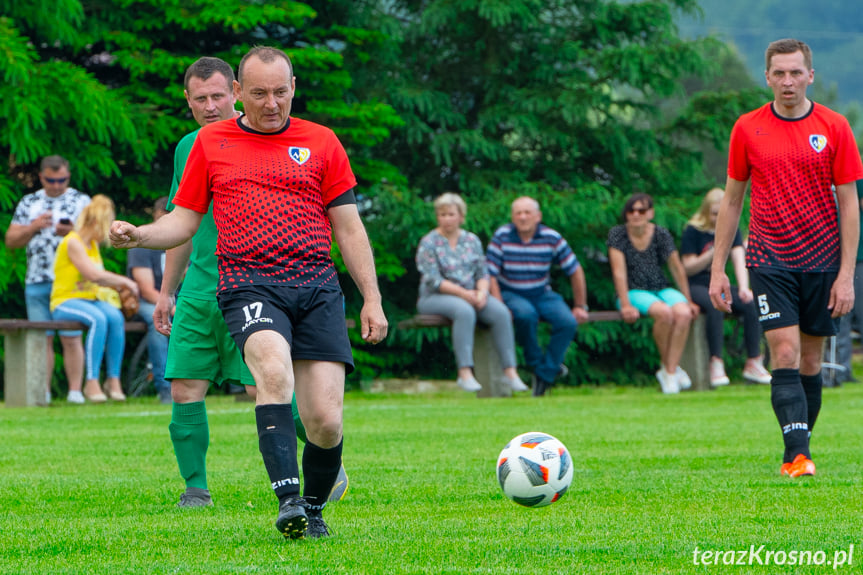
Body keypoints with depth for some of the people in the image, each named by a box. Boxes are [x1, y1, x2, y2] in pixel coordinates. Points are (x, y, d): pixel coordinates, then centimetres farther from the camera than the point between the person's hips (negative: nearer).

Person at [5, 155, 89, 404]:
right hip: (36, 281, 3)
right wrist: (34, 227, -6)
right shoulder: (28, 203, 14)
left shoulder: (81, 201, 7)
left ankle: (75, 391, -6)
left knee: (71, 338, -7)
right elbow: (11, 240, 11)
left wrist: (72, 232, -17)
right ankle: (43, 391, 3)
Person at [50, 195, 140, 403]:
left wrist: (119, 284, 1)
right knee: (98, 319, -36)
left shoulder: (93, 245, 17)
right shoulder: (73, 242, -11)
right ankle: (91, 382, -33)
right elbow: (94, 275, -18)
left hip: (90, 299, 7)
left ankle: (113, 379, -22)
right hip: (65, 302, -7)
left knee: (116, 317, -25)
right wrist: (124, 281, -8)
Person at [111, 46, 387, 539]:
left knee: (325, 421, -9)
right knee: (274, 369, -33)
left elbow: (349, 227, 14)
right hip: (249, 285, -1)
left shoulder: (321, 142, 12)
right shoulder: (210, 143, 13)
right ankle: (288, 498, -38)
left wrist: (372, 299, 9)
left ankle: (314, 508, 17)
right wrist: (138, 235, -4)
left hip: (317, 286, 1)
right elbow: (183, 222, 16)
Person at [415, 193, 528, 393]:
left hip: (470, 295, 5)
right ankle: (465, 373, -42)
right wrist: (463, 293, -19)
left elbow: (482, 273, 10)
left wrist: (482, 292, -13)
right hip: (434, 298, -5)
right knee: (464, 311, -38)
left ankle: (510, 371, -25)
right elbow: (433, 280, -11)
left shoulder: (472, 240, 12)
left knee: (500, 311, -24)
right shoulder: (429, 243, -3)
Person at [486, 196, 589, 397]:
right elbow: (489, 275, -11)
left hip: (542, 294, 3)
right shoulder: (501, 236, -9)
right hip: (510, 294, -3)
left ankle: (545, 374, -11)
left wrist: (580, 306, 4)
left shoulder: (551, 238, -4)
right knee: (526, 314, -37)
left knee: (568, 322, -24)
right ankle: (535, 363, -13)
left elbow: (575, 271, 4)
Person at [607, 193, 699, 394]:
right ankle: (668, 366, -15)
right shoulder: (617, 234, -4)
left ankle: (669, 372, -25)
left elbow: (677, 269, 8)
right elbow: (619, 272, -10)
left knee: (683, 314, -30)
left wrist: (688, 301, 7)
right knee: (664, 312, -34)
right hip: (634, 292, -3)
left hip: (661, 289, 3)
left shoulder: (661, 234, 3)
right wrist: (626, 305, -19)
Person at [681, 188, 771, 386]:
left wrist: (743, 288, -20)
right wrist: (714, 252, -19)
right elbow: (688, 268, -6)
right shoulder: (693, 232, -4)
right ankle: (716, 364, -35)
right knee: (715, 305, -37)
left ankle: (753, 362, -18)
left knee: (751, 304, -23)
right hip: (697, 286, -5)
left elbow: (740, 260, -4)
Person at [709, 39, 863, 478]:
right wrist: (717, 269, 4)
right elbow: (731, 201, 8)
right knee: (785, 356, -13)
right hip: (770, 258, -1)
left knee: (810, 361, 7)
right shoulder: (748, 129, 1)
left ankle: (796, 451, 19)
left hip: (822, 261, 1)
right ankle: (799, 454, -18)